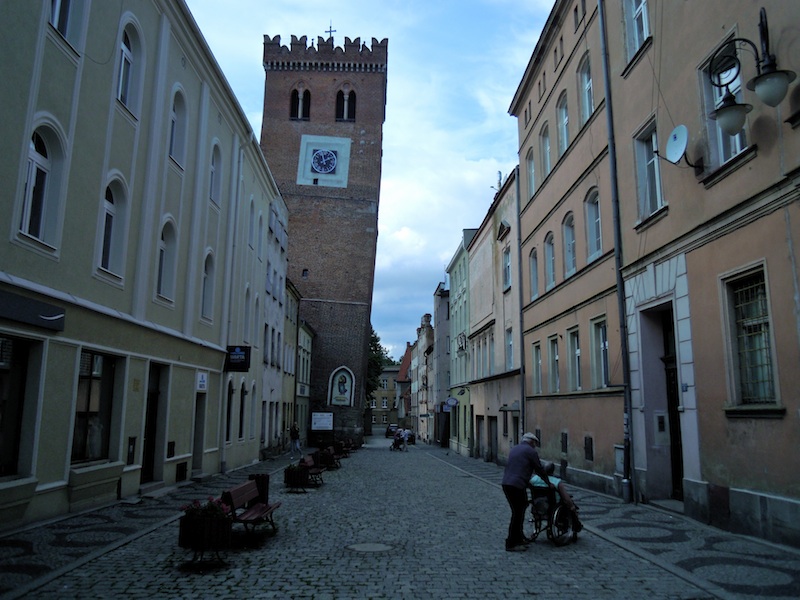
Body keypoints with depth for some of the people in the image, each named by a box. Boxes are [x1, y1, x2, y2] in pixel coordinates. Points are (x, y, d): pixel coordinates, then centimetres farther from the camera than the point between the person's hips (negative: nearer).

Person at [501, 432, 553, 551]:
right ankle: (511, 543, 3)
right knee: (518, 514, -1)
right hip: (517, 486, -8)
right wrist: (548, 483, 15)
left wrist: (527, 482, 36)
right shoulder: (531, 451, -3)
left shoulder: (514, 449, 22)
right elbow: (539, 469, 1)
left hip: (506, 483, 8)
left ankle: (519, 537, 26)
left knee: (518, 511, 18)